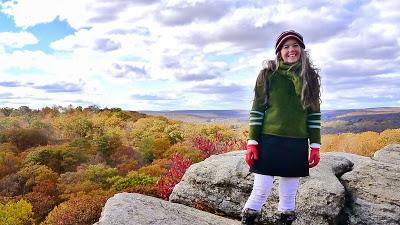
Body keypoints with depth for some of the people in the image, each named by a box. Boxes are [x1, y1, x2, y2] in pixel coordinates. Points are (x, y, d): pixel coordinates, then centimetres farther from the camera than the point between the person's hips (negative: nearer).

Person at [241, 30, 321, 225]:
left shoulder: (310, 76, 8)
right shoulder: (268, 74, 1)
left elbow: (314, 113, 9)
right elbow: (257, 110, 0)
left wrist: (315, 146, 6)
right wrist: (252, 142, -6)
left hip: (297, 144, 2)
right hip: (269, 141, -2)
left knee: (289, 195, 9)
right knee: (261, 191, -2)